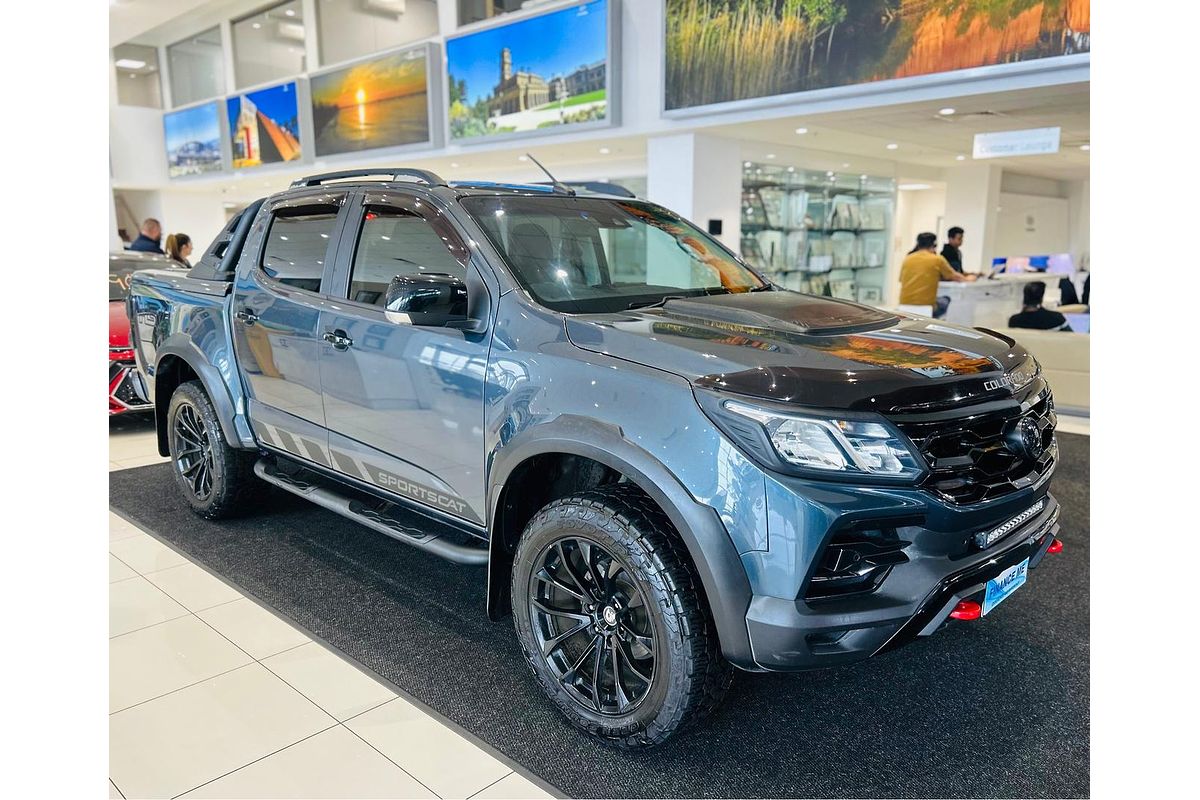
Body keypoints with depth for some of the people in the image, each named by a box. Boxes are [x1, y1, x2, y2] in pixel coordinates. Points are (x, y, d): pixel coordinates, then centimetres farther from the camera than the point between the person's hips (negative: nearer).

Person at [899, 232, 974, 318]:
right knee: (946, 300, 28)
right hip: (925, 307, -4)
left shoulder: (907, 259, 6)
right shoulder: (937, 259, -2)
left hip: (904, 306, 4)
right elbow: (956, 277, 11)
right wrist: (967, 278, 35)